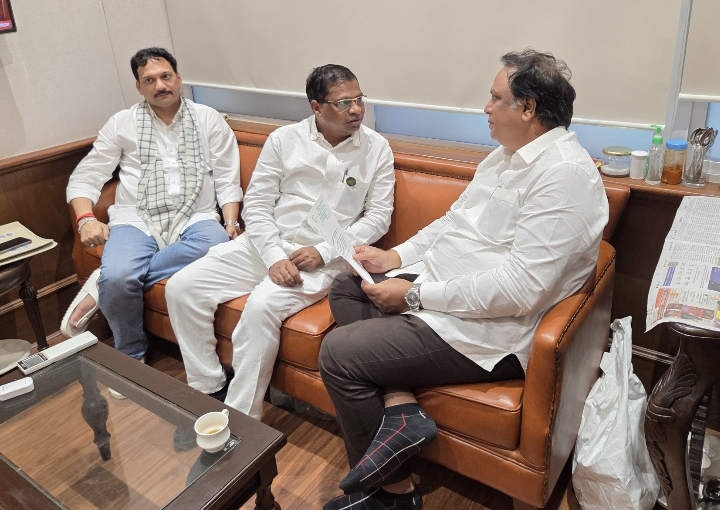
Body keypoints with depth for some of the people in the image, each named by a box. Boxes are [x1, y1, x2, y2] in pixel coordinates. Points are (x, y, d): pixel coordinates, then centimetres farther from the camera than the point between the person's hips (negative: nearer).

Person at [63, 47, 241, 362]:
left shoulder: (209, 120, 11)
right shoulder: (122, 123, 12)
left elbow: (227, 179, 8)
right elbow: (84, 177, 11)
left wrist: (231, 223, -9)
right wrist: (86, 219, -9)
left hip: (194, 218, 1)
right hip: (137, 219, 0)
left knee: (220, 250, -35)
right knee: (118, 277, -32)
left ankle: (103, 284, -20)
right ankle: (131, 357, -1)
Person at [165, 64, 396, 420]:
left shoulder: (376, 148, 1)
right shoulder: (284, 140, 3)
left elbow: (378, 215, -1)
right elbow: (256, 204, 2)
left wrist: (324, 252, -13)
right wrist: (274, 257, -15)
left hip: (325, 258, -3)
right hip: (266, 245, 4)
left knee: (262, 306, -31)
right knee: (182, 288, -10)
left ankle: (239, 421, -14)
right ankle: (210, 391, 3)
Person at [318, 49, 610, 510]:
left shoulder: (564, 176, -21)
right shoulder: (508, 156, 11)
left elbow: (519, 288, -28)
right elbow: (453, 221, 19)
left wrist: (416, 294, -22)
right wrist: (397, 257, 4)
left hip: (486, 328, -10)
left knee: (338, 352, -14)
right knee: (346, 288, 10)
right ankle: (399, 406, -3)